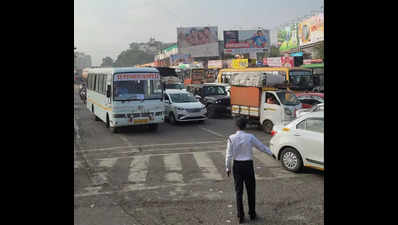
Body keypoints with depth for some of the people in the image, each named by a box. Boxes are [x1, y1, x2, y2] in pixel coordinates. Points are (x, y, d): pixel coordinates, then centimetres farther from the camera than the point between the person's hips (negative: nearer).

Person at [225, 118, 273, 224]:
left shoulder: (232, 138, -8)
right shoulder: (250, 137, -9)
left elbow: (229, 155, -6)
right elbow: (261, 147, 3)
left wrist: (228, 168, 4)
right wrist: (271, 152, 21)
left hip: (237, 165, 1)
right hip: (248, 165, -1)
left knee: (239, 191, 9)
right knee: (251, 190, 13)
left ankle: (240, 216, 14)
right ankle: (252, 214, 23)